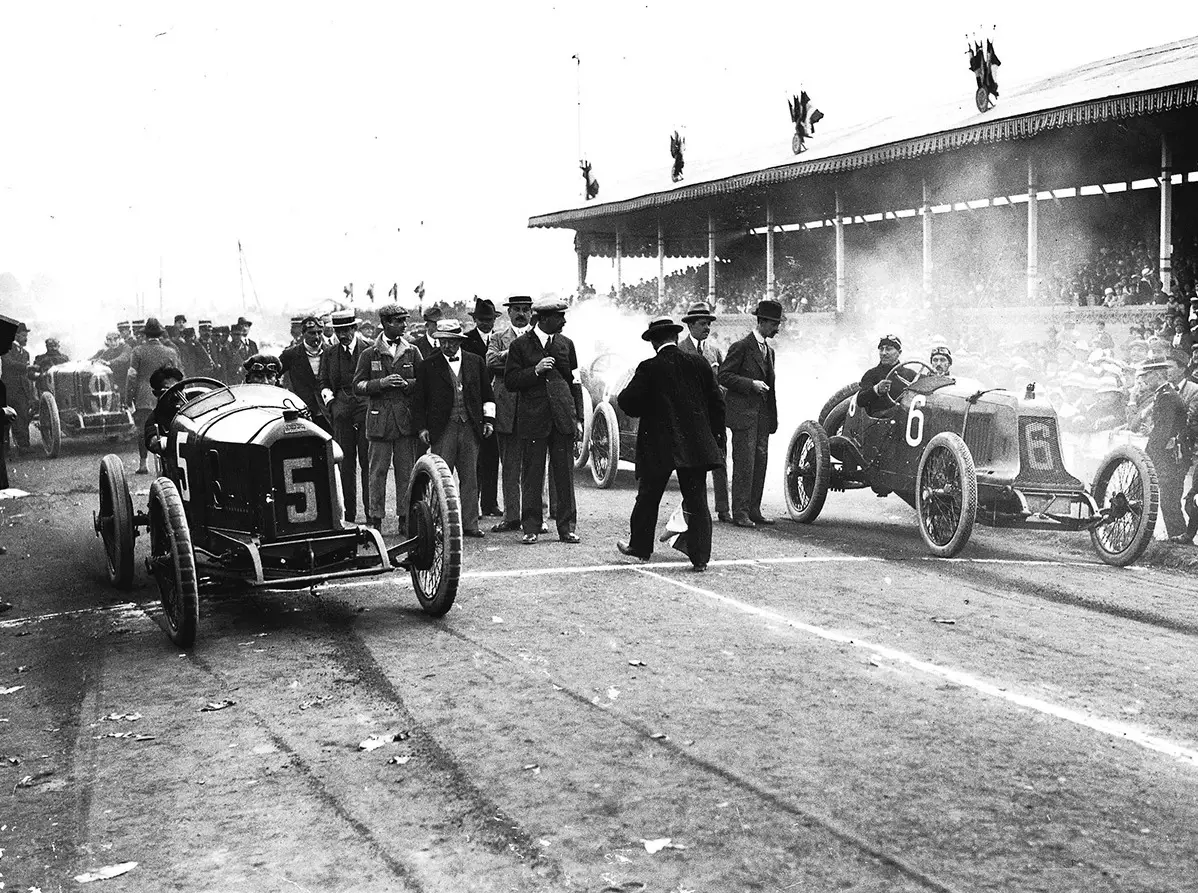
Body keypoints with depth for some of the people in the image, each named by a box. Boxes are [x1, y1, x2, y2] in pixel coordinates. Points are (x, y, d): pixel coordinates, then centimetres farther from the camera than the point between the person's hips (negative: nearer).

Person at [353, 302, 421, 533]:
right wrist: (381, 383, -14)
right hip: (379, 420, -2)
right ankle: (375, 519, 6)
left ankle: (405, 518, 11)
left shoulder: (412, 352, 11)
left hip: (406, 419, 2)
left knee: (407, 471, 3)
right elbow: (358, 386, 1)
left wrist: (407, 384, -9)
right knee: (377, 471, -1)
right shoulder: (369, 354, 5)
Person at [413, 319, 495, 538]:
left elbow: (487, 394, 16)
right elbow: (419, 401, 6)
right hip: (442, 429, -2)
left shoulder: (475, 362, 9)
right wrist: (422, 427, 0)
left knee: (470, 478, 5)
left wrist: (488, 419, 8)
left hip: (471, 428, 2)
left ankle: (469, 524, 11)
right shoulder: (428, 366, 2)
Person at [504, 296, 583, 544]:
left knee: (565, 475, 3)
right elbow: (510, 382, -1)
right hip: (532, 419, -2)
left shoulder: (566, 344, 12)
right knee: (531, 476, 1)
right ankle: (530, 528, 9)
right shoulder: (520, 345, 2)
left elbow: (575, 383, 13)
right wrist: (535, 370, -15)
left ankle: (566, 528, 10)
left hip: (563, 418, 3)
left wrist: (578, 419, 7)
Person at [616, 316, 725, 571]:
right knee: (697, 500, 4)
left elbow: (629, 403, -9)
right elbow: (717, 402, 5)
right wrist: (716, 434, 14)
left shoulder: (649, 368, -9)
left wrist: (624, 395, 13)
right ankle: (700, 557, 1)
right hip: (696, 444, 3)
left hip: (658, 445, -2)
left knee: (648, 498, 13)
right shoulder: (700, 363, 2)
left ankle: (640, 547, 26)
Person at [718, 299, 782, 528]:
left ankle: (754, 510, 14)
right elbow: (724, 376, -10)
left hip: (763, 415, 8)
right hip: (744, 414, -8)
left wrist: (773, 417, 16)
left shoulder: (769, 350, 18)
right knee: (744, 464, -7)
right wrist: (751, 384, -20)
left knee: (760, 463, 7)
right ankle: (740, 512, -3)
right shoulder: (741, 346, -7)